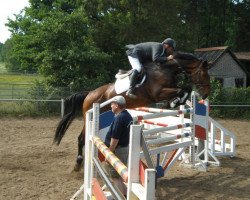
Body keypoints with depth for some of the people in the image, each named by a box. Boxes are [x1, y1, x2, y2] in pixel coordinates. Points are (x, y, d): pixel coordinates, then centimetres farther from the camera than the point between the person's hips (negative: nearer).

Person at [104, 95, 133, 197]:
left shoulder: (119, 118, -23)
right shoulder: (128, 116, 7)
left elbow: (115, 139, -25)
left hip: (118, 149, -10)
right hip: (125, 147, 10)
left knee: (115, 176, 1)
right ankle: (124, 194, 30)